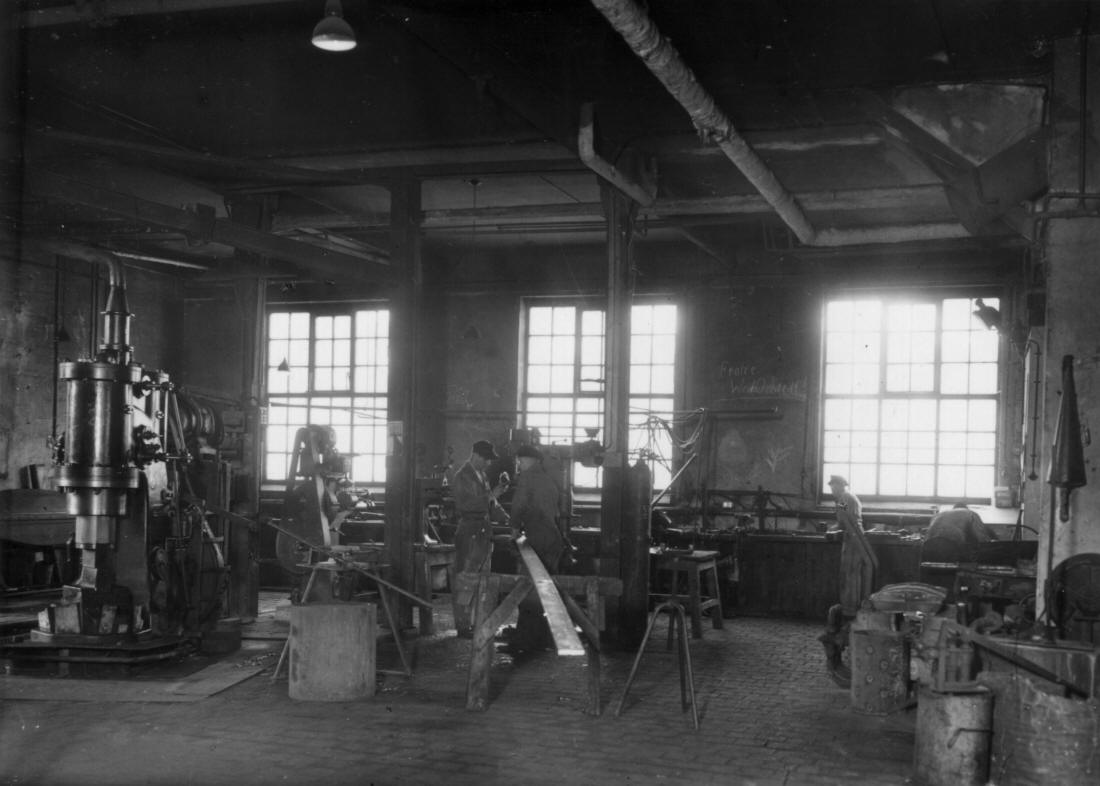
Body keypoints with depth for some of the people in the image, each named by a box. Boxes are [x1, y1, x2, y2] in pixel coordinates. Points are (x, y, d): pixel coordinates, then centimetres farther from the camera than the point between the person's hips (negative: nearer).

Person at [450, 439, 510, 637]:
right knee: (466, 581, -6)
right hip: (469, 533, -9)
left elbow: (490, 504, 21)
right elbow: (464, 504, -22)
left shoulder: (481, 476, 17)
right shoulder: (462, 477, -10)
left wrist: (507, 519, 8)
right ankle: (462, 626, -2)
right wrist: (490, 496, -22)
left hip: (484, 531, 9)